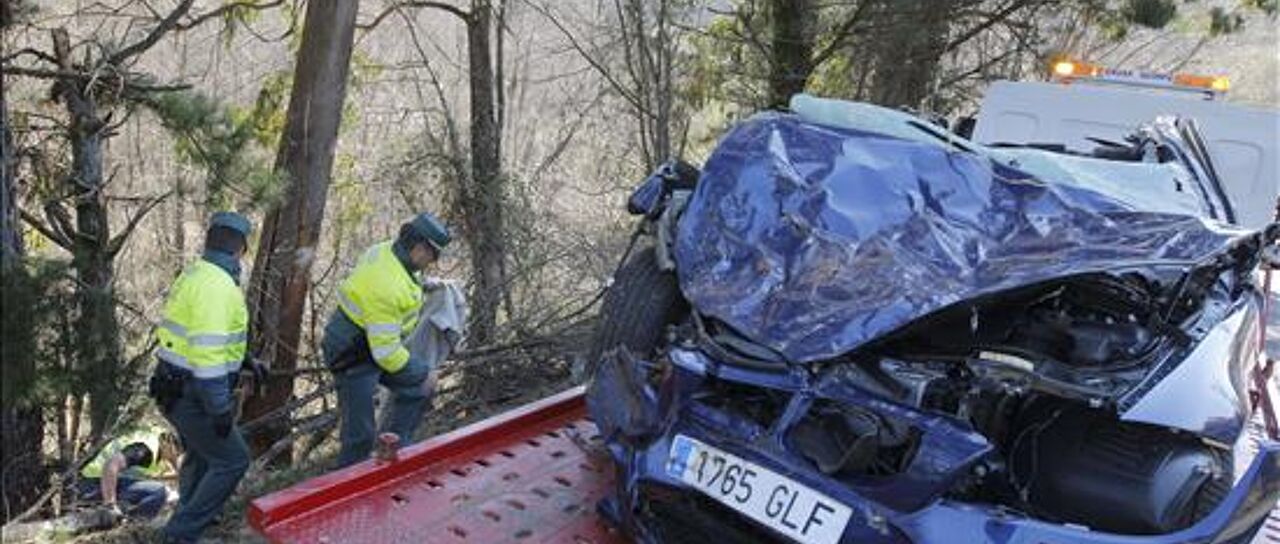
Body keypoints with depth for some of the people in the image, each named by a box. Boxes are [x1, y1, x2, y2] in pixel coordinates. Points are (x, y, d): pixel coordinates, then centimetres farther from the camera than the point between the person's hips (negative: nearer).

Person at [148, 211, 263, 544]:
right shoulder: (216, 285, -23)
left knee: (200, 452, 28)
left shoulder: (194, 275, 9)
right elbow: (208, 353, -28)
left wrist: (244, 361, 22)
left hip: (177, 388, 10)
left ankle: (192, 513, 47)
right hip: (193, 395, -10)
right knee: (231, 460, 0)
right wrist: (221, 409, -23)